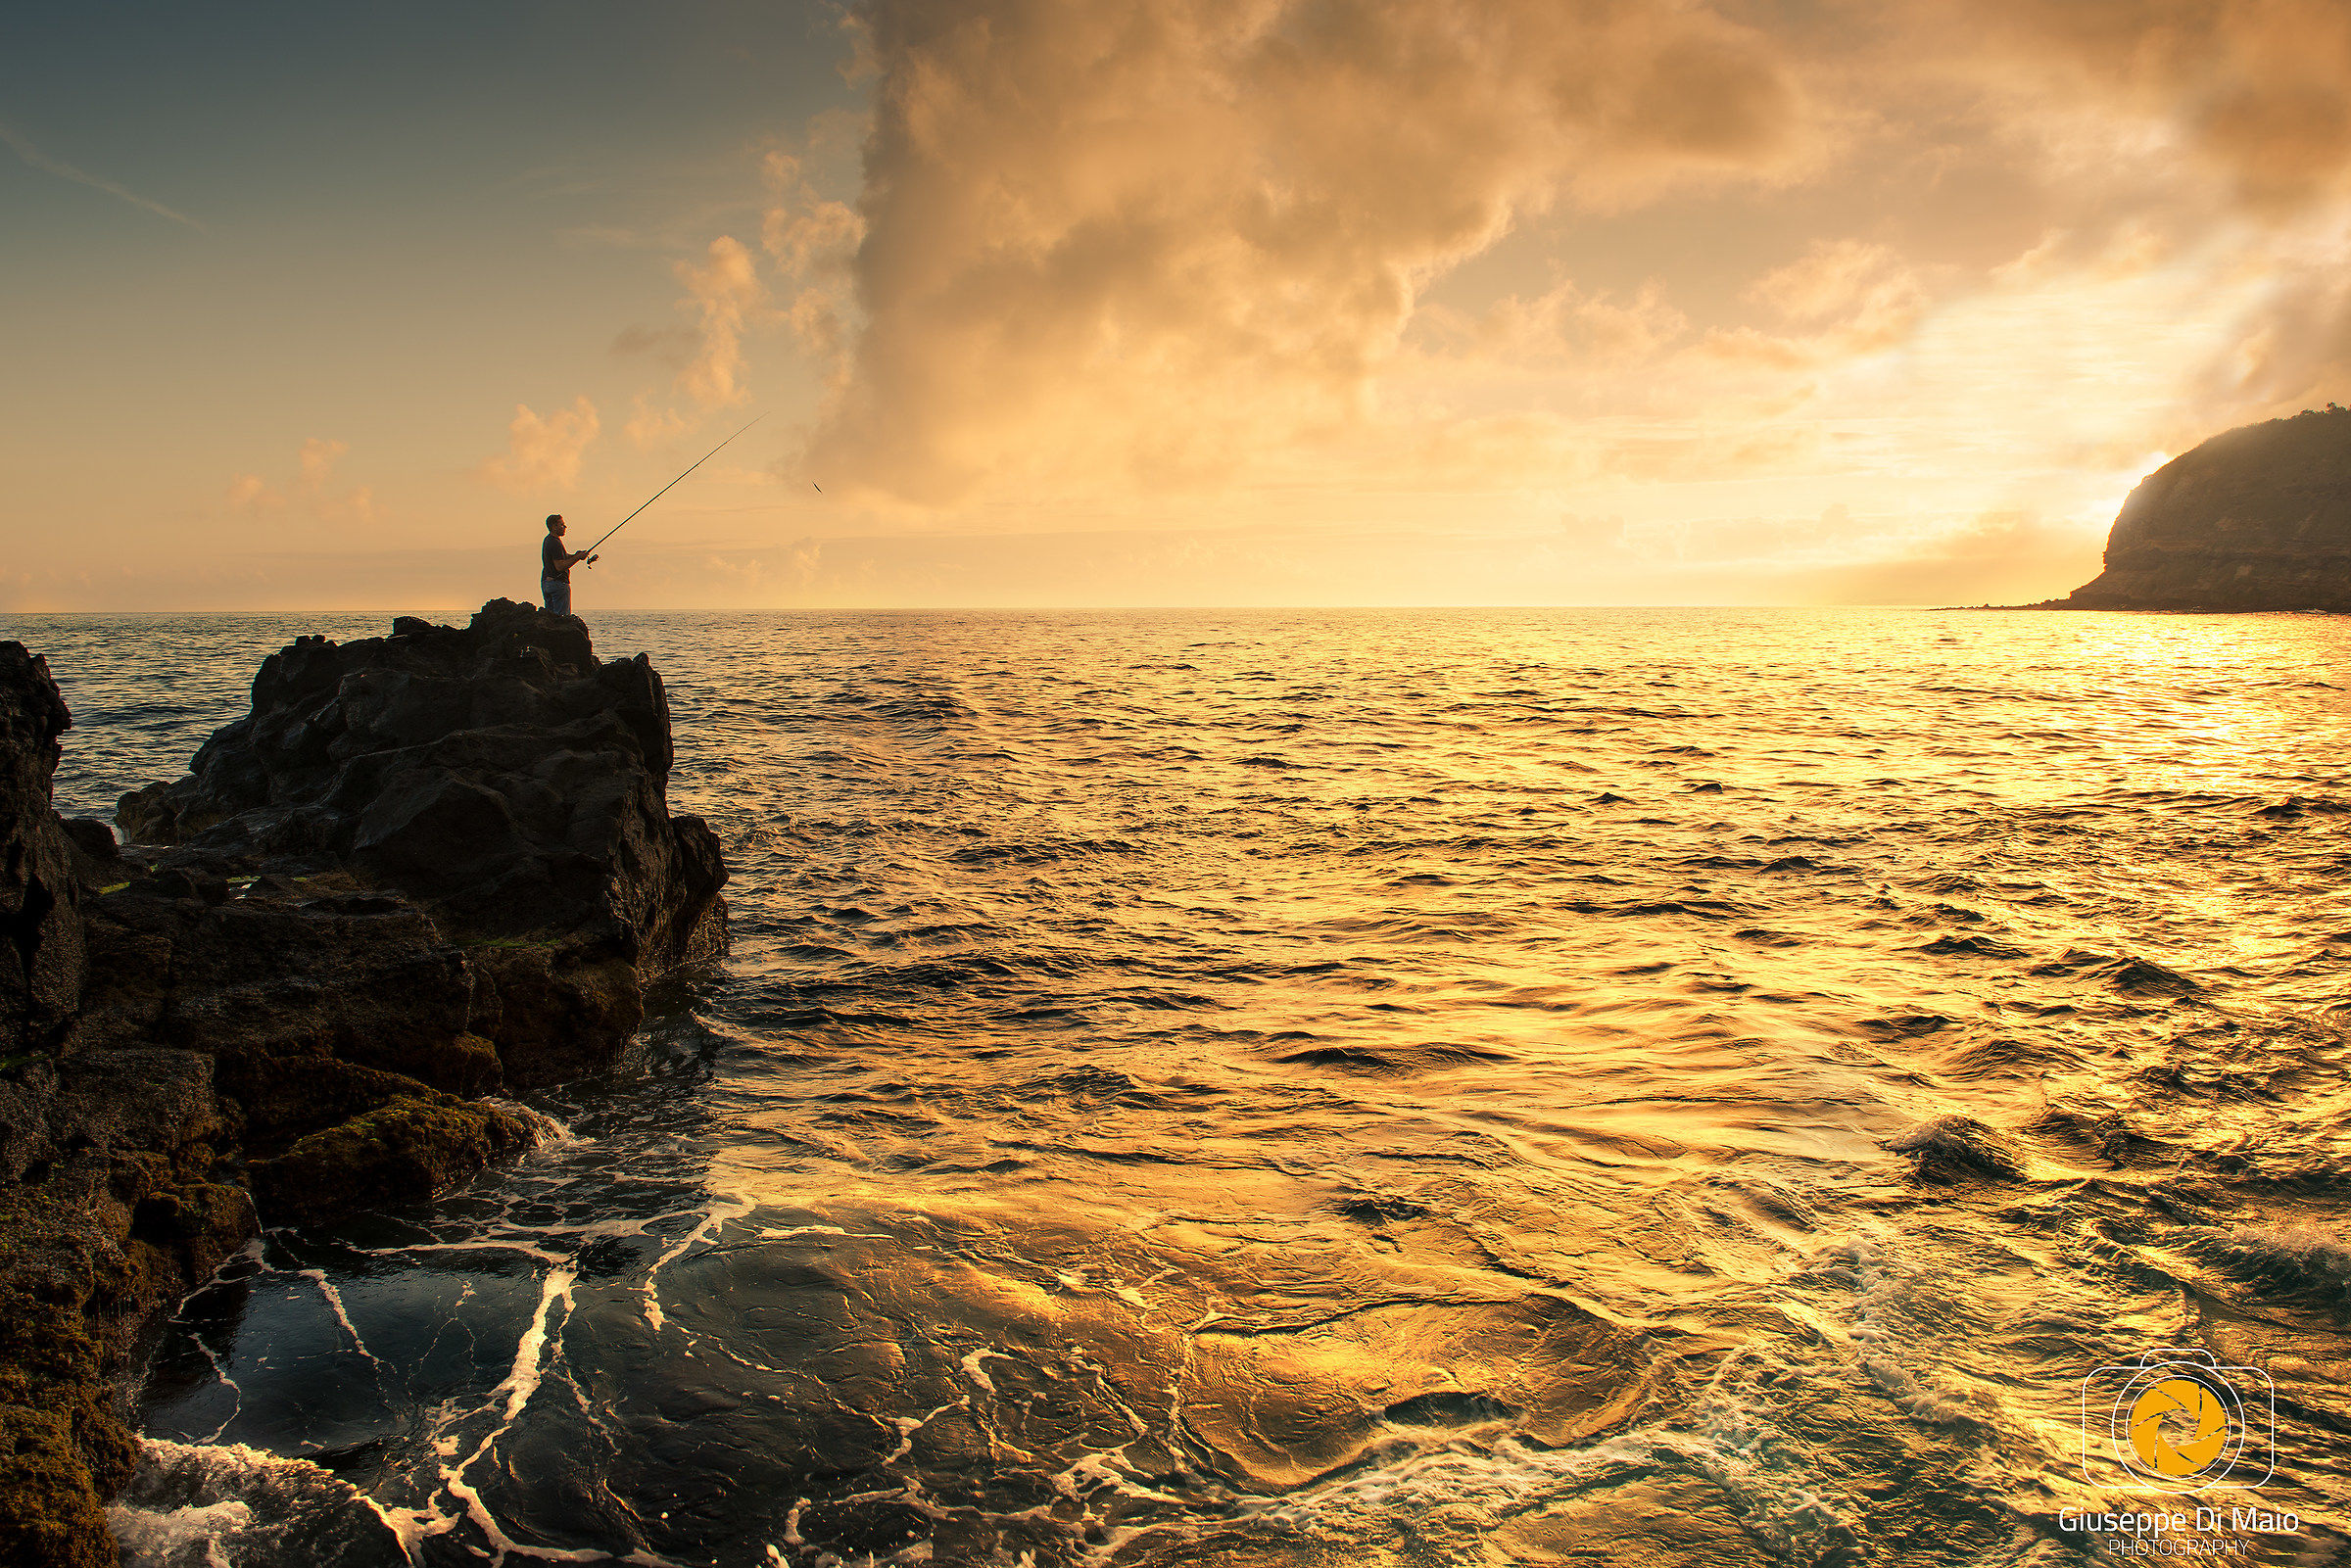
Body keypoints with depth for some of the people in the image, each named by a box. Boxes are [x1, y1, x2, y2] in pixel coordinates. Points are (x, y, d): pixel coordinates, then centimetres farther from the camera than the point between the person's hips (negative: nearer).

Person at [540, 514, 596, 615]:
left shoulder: (548, 540, 15)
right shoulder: (555, 543, -17)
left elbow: (562, 557, 22)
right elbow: (560, 566, -23)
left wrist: (575, 555, 4)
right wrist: (577, 557, -17)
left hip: (545, 582, 10)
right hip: (558, 583, -10)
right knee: (563, 617, -8)